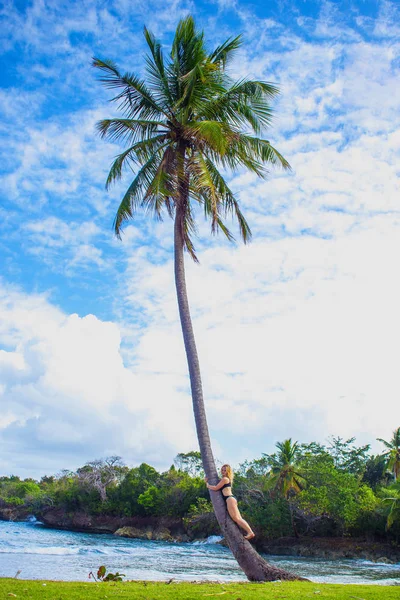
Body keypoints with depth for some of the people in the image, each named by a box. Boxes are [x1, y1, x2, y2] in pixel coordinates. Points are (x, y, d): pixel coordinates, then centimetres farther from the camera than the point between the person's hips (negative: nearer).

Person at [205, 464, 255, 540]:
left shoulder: (225, 479, -3)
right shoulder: (222, 479, 26)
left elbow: (215, 488, -4)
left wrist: (208, 485, 12)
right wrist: (207, 482, 29)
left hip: (229, 499, -10)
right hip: (230, 499, 10)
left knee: (236, 518, -18)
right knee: (239, 518, 1)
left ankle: (250, 532, -24)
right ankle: (250, 532, -7)